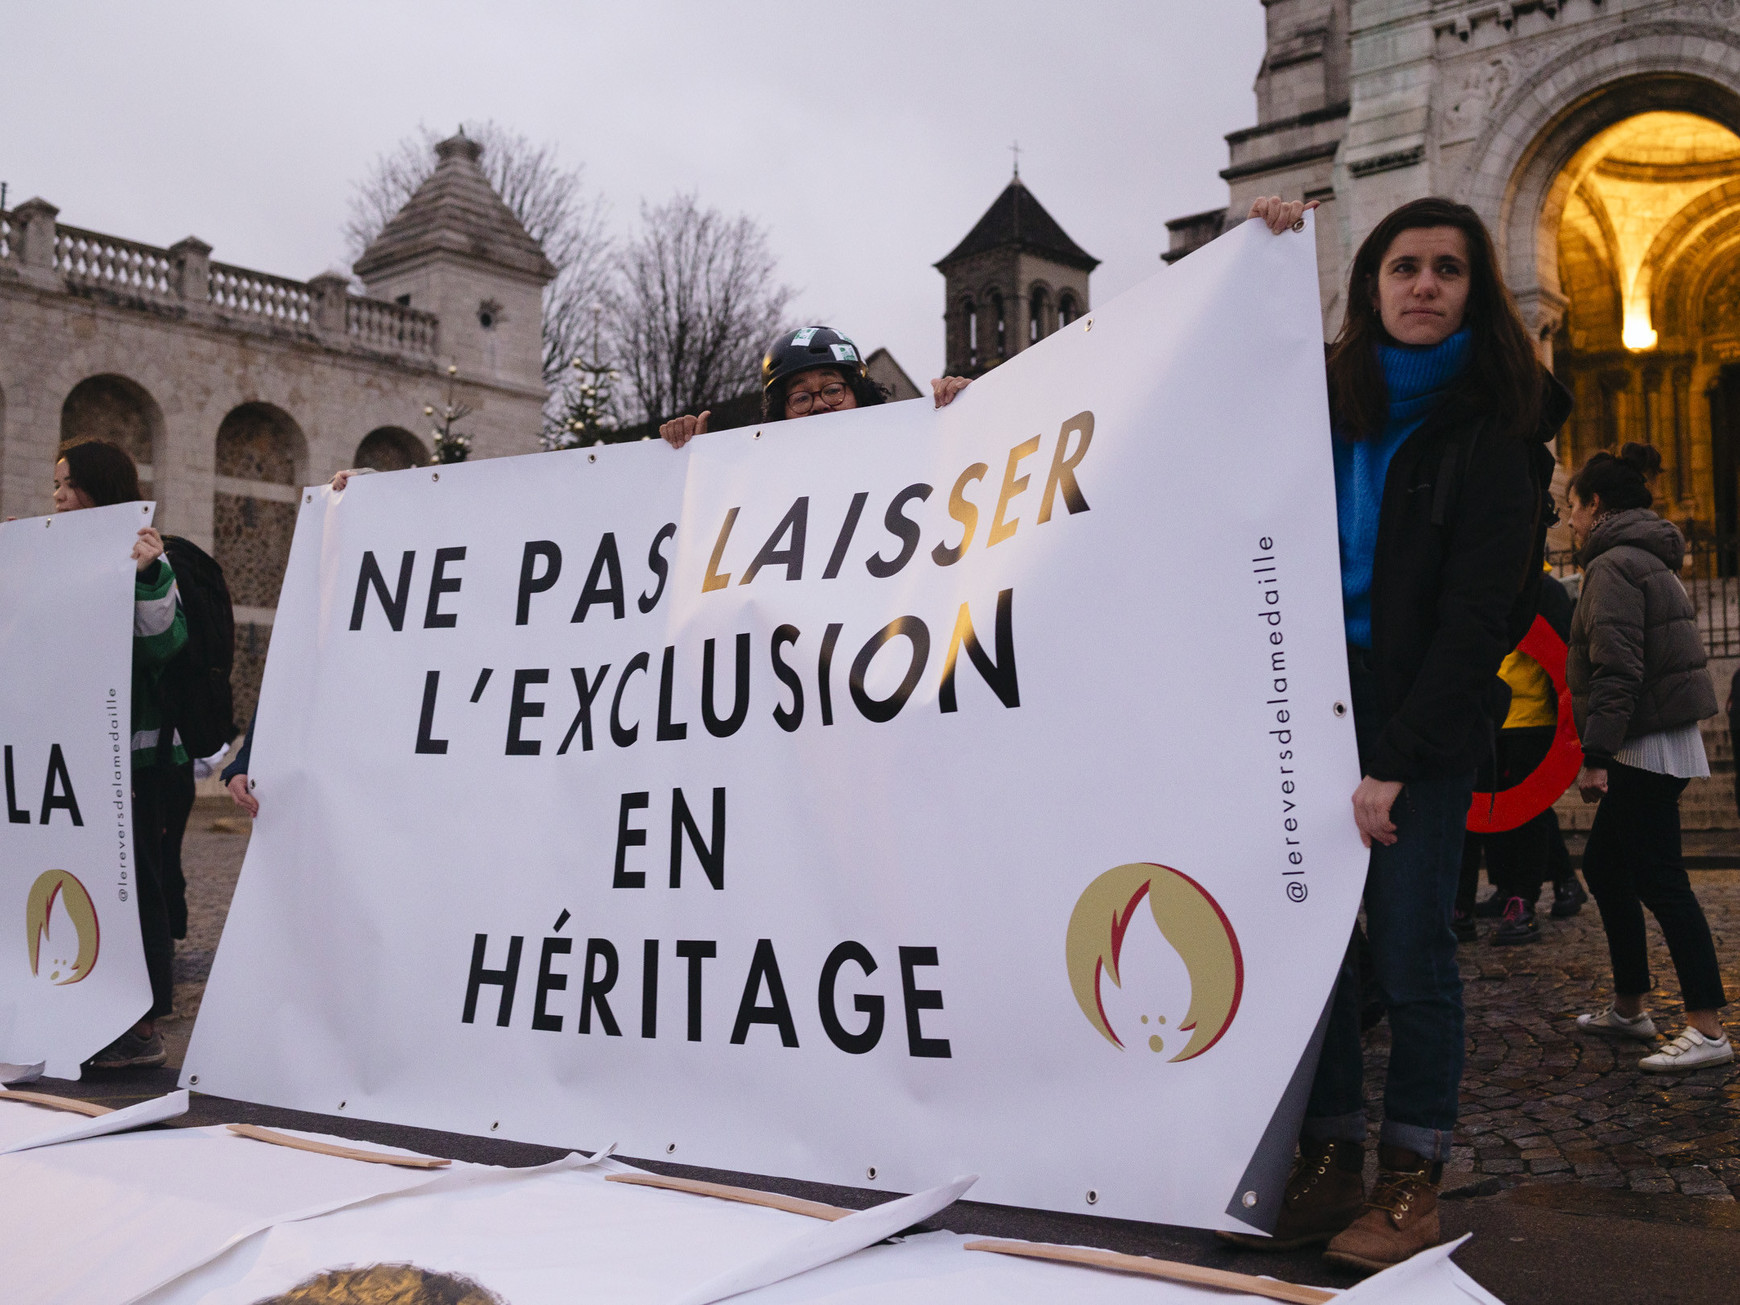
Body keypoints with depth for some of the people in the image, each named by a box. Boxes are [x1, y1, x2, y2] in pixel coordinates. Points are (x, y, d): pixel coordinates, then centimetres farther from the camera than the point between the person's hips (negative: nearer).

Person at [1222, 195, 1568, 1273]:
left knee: (1410, 952, -3)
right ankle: (1329, 1156, 15)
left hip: (1424, 718, -4)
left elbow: (1478, 614, -8)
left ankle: (1413, 1176, 12)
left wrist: (1396, 765, -13)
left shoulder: (1496, 427, -2)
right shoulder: (1325, 398, 10)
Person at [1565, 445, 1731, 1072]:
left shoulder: (1614, 565, -13)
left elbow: (1616, 670, -22)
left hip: (1647, 746, -10)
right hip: (1663, 744, 10)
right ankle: (1629, 1008, 23)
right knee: (1604, 865, 16)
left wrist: (1595, 755, -23)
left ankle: (1707, 1030, -7)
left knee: (1659, 881, -9)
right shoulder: (1651, 559, 18)